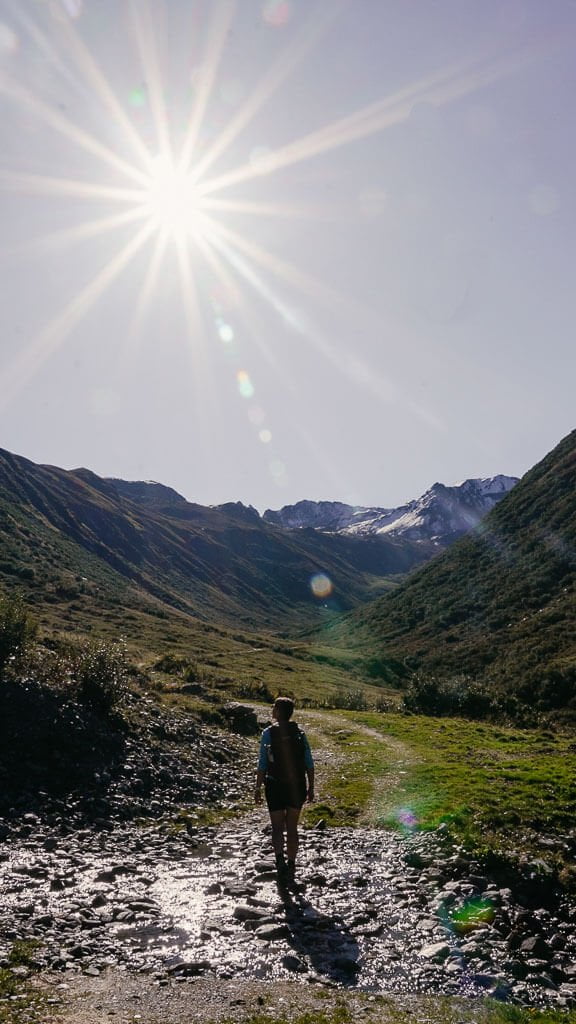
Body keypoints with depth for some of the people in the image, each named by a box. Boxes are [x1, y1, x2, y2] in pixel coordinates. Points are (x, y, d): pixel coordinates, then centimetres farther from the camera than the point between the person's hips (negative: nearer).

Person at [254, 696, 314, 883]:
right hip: (297, 787, 3)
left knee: (277, 827, 6)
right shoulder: (299, 733, 1)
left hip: (275, 786, -3)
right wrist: (311, 787, 8)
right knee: (292, 828, 15)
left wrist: (258, 788, -2)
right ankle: (290, 867, 18)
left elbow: (262, 764, -9)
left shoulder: (269, 733, -8)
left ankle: (280, 859, -18)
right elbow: (309, 763, 0)